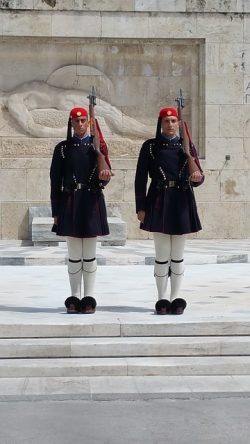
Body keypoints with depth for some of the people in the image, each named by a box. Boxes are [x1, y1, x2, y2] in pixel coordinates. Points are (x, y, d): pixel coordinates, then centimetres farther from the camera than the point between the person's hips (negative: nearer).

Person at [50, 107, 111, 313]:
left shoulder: (97, 146, 7)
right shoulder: (62, 148, 5)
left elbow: (105, 175, 1)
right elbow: (55, 181, 4)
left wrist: (103, 176, -24)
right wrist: (56, 211, 0)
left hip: (92, 203, 0)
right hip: (70, 203, 0)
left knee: (90, 255, 5)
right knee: (74, 255, 4)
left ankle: (89, 297, 11)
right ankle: (75, 298, 12)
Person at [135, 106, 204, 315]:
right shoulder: (150, 146, 3)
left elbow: (197, 175, 5)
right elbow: (140, 178, 1)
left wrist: (198, 178, -20)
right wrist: (141, 207, -4)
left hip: (182, 204, 2)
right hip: (159, 204, -2)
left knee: (178, 256, 7)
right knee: (162, 256, 0)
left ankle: (176, 298, 16)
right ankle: (162, 299, 10)